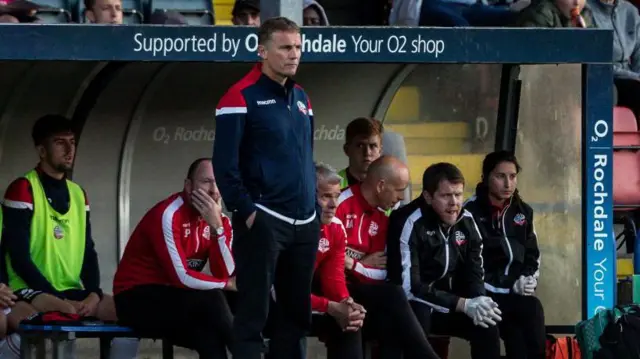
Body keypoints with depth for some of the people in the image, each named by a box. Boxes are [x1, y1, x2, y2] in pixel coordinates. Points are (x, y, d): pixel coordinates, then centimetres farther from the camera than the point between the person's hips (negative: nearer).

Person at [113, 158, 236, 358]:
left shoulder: (219, 221, 3)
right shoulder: (168, 215, -19)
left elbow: (225, 274, -10)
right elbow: (181, 277, -23)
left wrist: (216, 227, -20)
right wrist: (227, 285, -12)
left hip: (175, 298, 7)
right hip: (137, 299, -7)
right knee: (211, 300, -26)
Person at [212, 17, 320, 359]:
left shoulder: (301, 98, 14)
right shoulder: (240, 97, -9)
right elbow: (224, 164, -13)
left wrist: (314, 211, 15)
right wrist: (246, 212, -16)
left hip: (304, 225, 8)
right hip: (263, 223, -7)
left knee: (298, 312, 11)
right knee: (253, 313, -6)